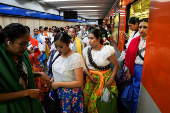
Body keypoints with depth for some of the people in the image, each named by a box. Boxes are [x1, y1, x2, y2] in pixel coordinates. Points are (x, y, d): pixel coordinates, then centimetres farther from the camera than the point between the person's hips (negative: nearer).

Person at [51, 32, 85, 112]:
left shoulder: (75, 57, -22)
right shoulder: (57, 54, -1)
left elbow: (79, 83, -24)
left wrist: (59, 84, -21)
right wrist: (52, 79, -4)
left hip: (71, 94, -6)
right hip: (58, 92, 6)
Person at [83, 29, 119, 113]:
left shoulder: (107, 50, -12)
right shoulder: (87, 50, 0)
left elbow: (116, 65, -7)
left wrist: (111, 80, -11)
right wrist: (89, 76, -9)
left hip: (105, 78, -3)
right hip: (91, 78, 4)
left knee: (93, 100, -4)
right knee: (85, 98, 0)